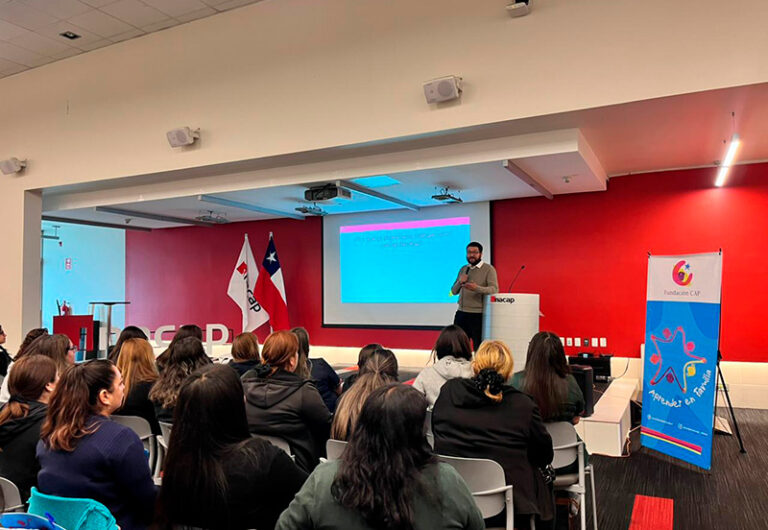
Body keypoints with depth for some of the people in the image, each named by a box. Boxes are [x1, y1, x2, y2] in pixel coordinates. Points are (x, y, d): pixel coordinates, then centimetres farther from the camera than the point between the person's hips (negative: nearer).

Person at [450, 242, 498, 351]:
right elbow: (454, 291, 16)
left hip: (478, 314, -5)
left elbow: (494, 289, -15)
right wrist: (460, 282, -5)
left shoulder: (488, 269, -2)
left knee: (479, 347, -1)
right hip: (461, 313, 5)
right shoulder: (463, 269, 16)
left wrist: (477, 288, -31)